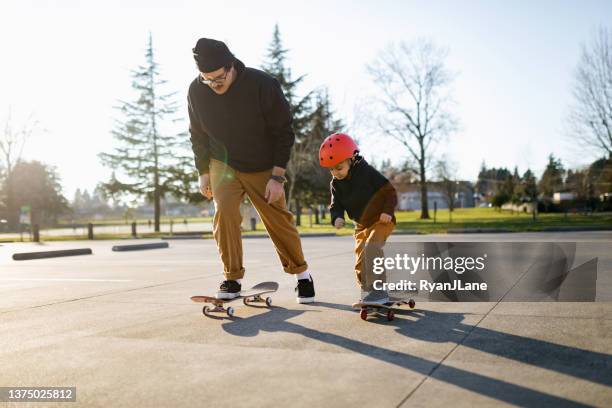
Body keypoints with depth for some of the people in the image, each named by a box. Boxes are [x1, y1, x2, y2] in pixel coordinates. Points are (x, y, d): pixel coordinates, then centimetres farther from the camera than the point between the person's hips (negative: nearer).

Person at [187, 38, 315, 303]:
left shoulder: (263, 85, -24)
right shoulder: (197, 91, -14)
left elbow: (284, 132, -16)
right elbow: (198, 135, 3)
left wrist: (277, 177, -17)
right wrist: (203, 172, 3)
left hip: (263, 168, -2)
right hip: (223, 164, 2)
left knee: (279, 221, 2)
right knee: (224, 213, -18)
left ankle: (301, 274, 22)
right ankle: (233, 279, -4)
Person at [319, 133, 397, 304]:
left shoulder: (367, 172, -18)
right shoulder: (335, 184, -1)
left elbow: (389, 191, -14)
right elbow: (336, 204, 3)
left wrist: (387, 211, -26)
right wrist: (337, 217, -20)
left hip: (381, 220, -7)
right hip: (361, 225, 7)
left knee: (371, 248, -29)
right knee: (360, 262, 6)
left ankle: (379, 291, -27)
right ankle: (367, 293, 22)